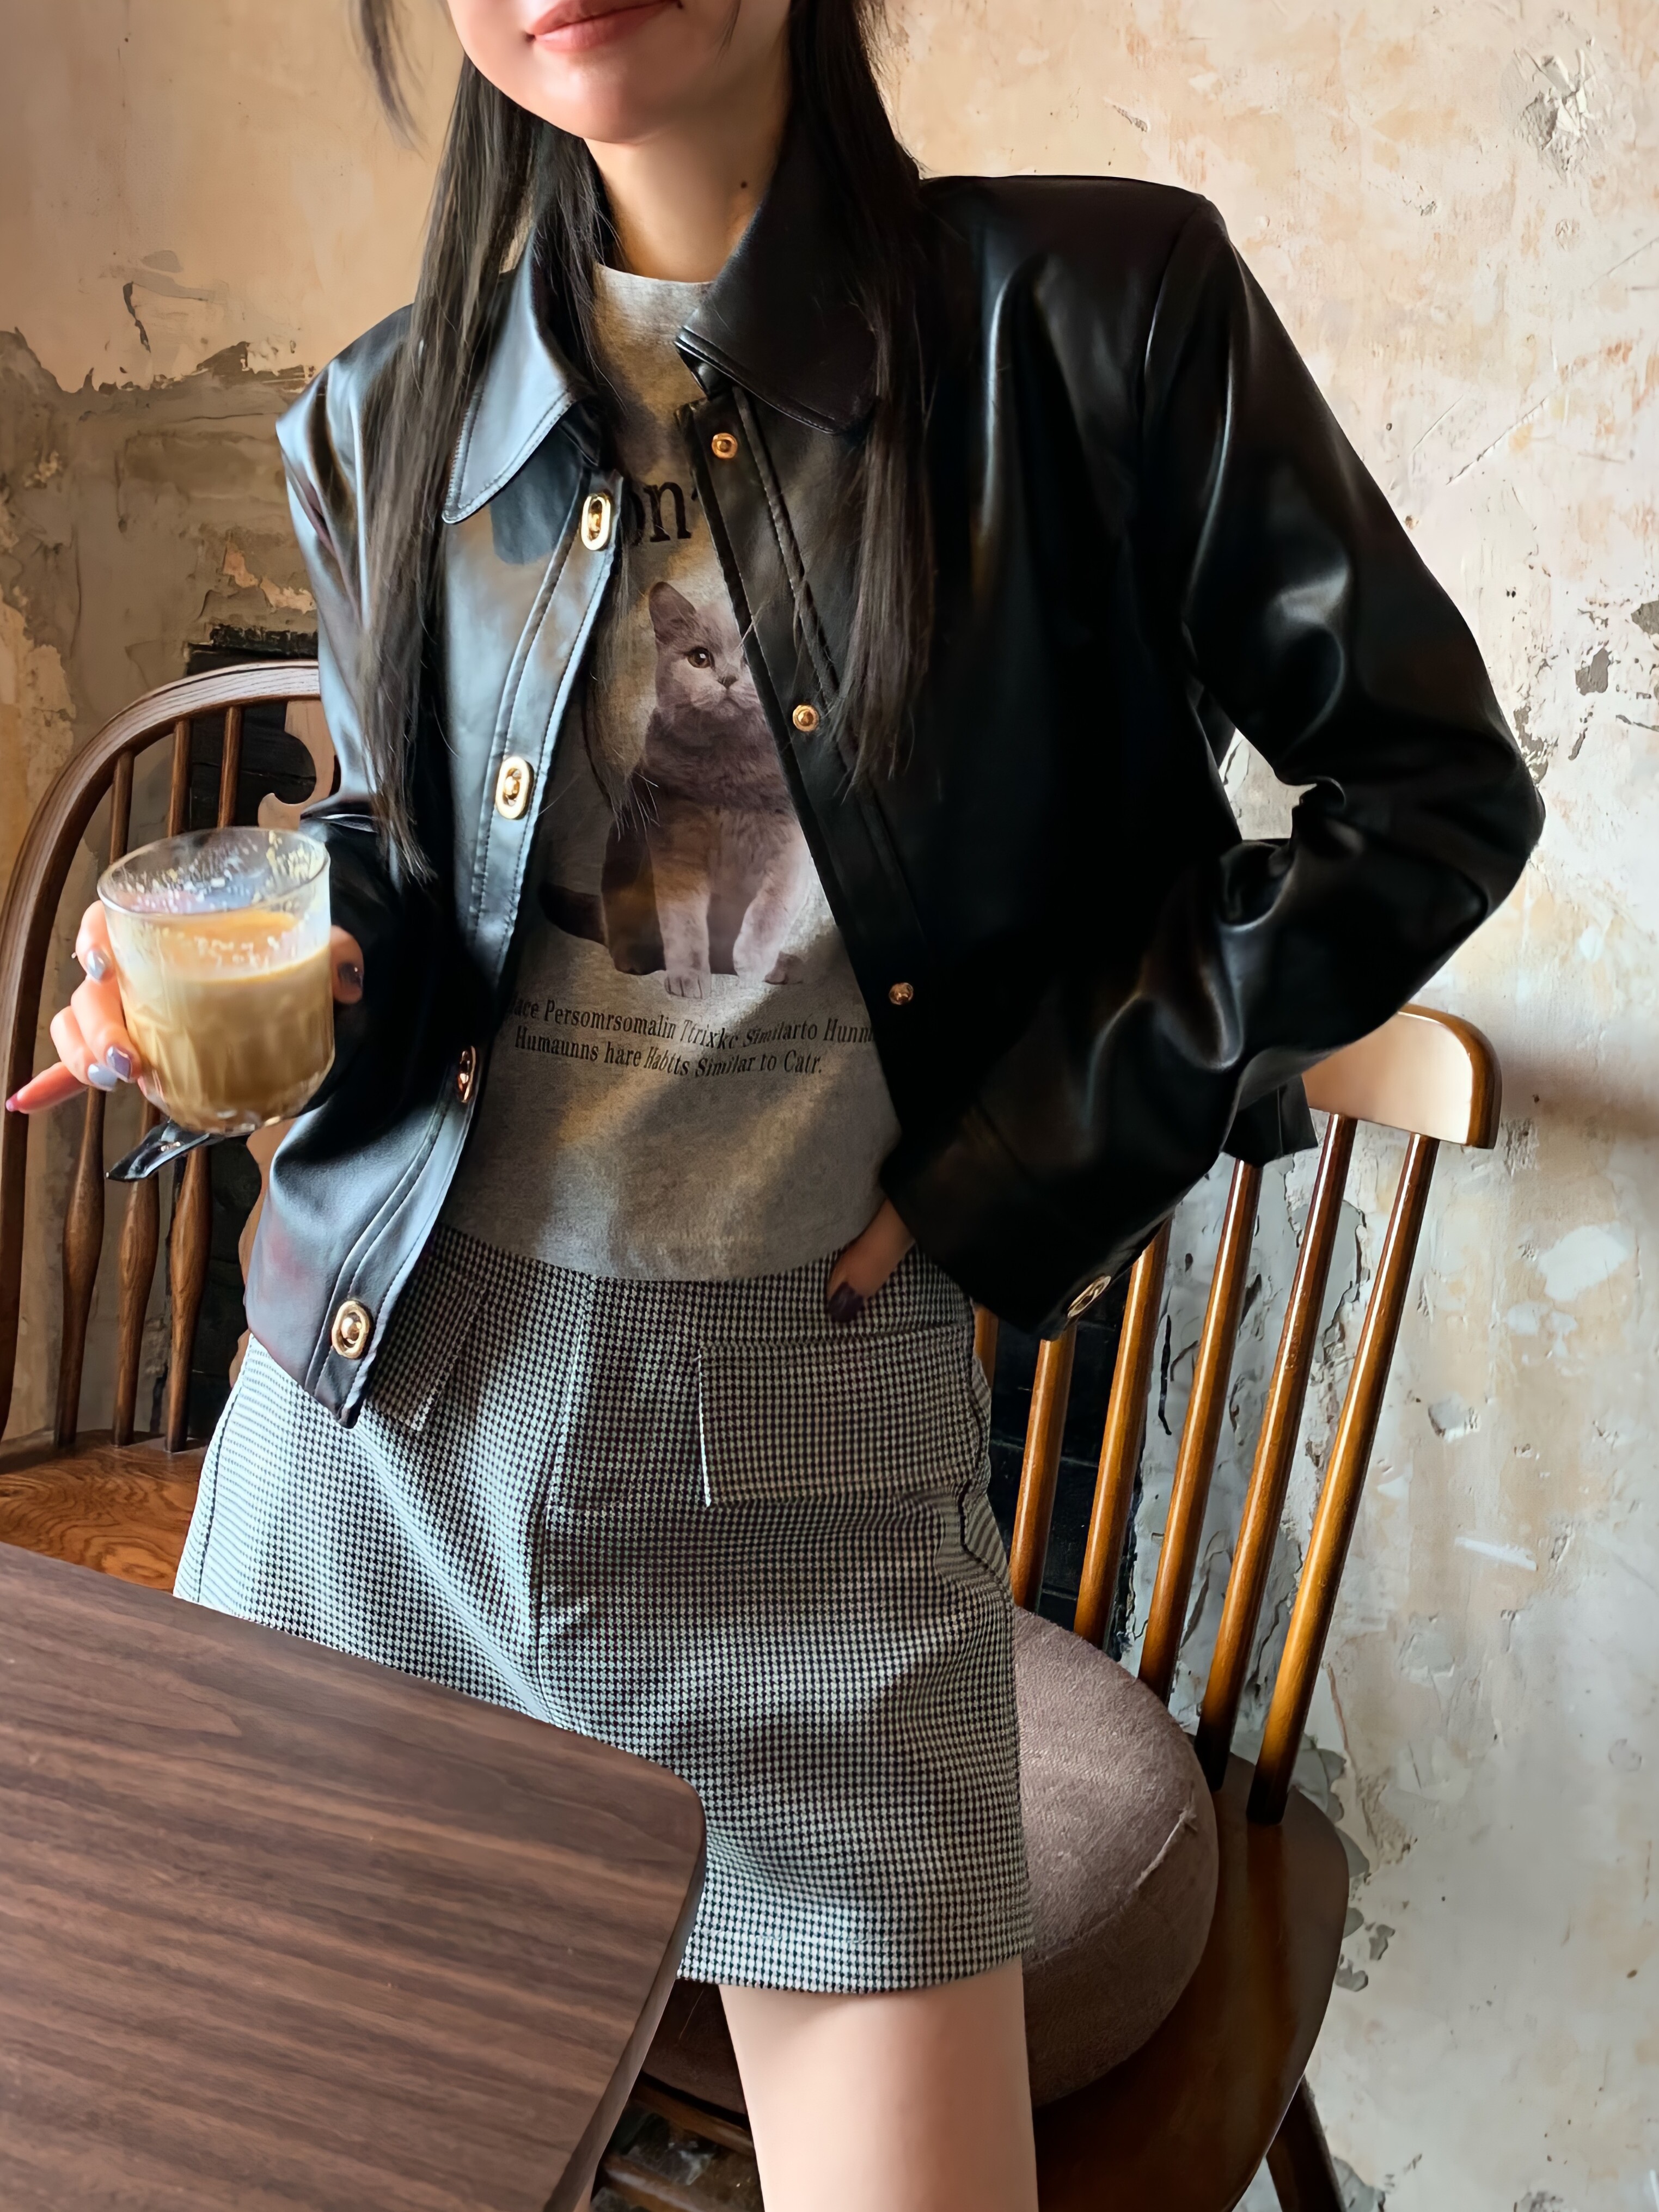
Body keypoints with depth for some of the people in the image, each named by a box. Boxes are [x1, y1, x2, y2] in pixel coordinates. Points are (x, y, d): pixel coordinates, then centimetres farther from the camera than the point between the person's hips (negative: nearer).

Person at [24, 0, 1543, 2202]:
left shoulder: (1097, 309, -6)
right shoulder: (386, 424, 5)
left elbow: (1434, 788, -2)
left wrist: (1031, 1168, -6)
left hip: (813, 1409, -3)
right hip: (386, 1378, 4)